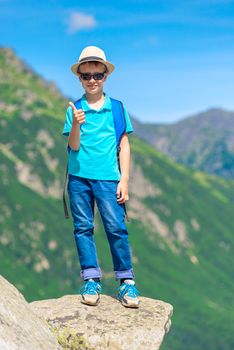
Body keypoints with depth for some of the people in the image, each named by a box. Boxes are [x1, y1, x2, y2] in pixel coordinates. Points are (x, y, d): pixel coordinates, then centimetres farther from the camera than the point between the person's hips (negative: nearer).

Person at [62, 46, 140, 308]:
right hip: (79, 177, 1)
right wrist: (76, 124, -21)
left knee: (116, 227, -7)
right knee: (83, 227, 3)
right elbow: (73, 146, -1)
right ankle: (91, 279, 11)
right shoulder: (74, 109, 5)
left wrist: (124, 179, 0)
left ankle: (126, 281, 1)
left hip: (108, 177, -1)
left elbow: (124, 145, 6)